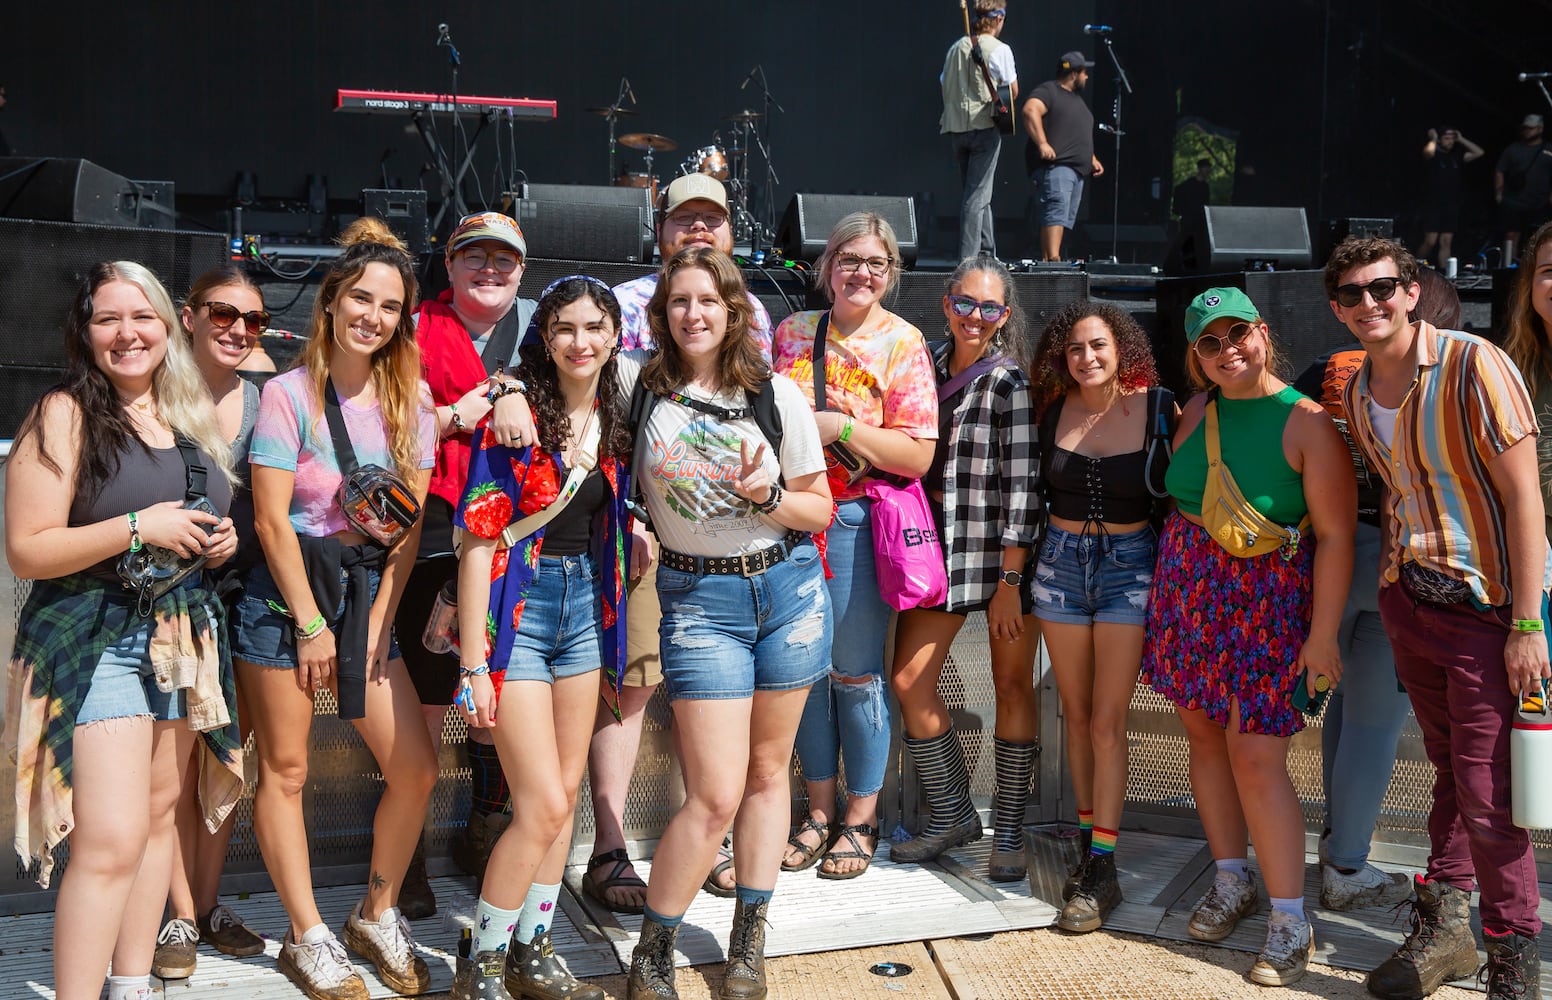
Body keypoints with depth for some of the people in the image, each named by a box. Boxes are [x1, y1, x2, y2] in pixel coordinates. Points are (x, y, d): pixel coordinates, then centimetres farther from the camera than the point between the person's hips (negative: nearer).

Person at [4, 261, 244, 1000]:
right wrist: (139, 528, -20)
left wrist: (222, 541, 4)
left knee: (158, 815, 12)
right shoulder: (64, 415, -7)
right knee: (111, 839, -14)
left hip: (186, 639, 7)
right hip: (96, 641, -6)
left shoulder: (191, 417, 12)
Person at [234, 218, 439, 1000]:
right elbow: (271, 520, -11)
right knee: (284, 770, 3)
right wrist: (311, 622, -10)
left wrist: (378, 619, -3)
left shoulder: (411, 398, 3)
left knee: (417, 770, 1)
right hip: (285, 593, -4)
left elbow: (411, 520, 2)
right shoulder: (289, 393, -9)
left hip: (369, 592, 4)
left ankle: (377, 916, 21)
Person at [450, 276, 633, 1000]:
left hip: (586, 608, 6)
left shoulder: (613, 422, 6)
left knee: (565, 795, 11)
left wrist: (616, 629, 10)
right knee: (544, 806, -7)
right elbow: (479, 541, -14)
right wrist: (473, 662, -17)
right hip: (517, 610, -6)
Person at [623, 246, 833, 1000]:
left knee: (767, 770, 12)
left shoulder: (775, 393, -2)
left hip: (788, 588, 2)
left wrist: (766, 494, -16)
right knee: (716, 794, -7)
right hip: (701, 600, -2)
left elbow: (820, 510, 3)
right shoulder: (638, 384, -3)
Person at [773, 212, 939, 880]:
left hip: (857, 522, -4)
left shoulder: (902, 344, -4)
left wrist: (840, 428, -17)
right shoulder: (793, 331, 9)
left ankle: (861, 816, 20)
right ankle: (819, 809, 25)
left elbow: (918, 456, -10)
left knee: (855, 669, 2)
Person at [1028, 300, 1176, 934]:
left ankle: (1100, 873, 1)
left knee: (1108, 721, -5)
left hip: (1129, 565, -3)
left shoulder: (1158, 408, -6)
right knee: (1076, 715, 10)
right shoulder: (1052, 409, 1)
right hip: (1061, 561, 3)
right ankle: (1089, 845, 23)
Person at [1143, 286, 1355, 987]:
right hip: (1189, 585, 5)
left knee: (1254, 755, -7)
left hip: (1268, 599, -5)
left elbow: (1336, 535, -12)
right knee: (1203, 734, 10)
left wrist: (1323, 633, -14)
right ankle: (1231, 882, 27)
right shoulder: (1198, 412, 6)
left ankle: (1290, 921, 6)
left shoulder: (1306, 422, -11)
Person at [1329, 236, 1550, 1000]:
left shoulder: (1472, 365, -14)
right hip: (1409, 599, 6)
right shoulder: (1357, 391, 7)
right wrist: (1390, 587, 12)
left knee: (1486, 792, -3)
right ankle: (1444, 926, 29)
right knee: (1449, 772, 16)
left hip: (1487, 607, -6)